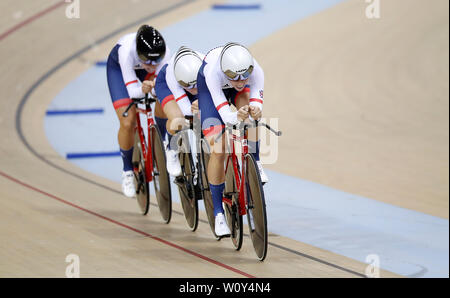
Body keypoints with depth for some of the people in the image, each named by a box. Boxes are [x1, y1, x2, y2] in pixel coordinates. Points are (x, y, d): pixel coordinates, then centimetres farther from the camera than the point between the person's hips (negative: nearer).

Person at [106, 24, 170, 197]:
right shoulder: (127, 51, -43)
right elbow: (132, 90, -38)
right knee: (128, 122, -15)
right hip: (118, 67, -3)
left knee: (163, 112, -19)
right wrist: (142, 89, -59)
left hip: (142, 69, 3)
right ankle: (127, 170, 5)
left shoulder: (164, 53, -36)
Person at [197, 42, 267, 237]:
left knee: (249, 107, -36)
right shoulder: (213, 72, -42)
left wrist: (256, 110, -60)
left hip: (238, 94, 2)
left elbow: (257, 103, -37)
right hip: (209, 88, -2)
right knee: (218, 150, -15)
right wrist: (237, 117, -66)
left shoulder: (256, 72, -37)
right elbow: (225, 114, -44)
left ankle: (254, 163, -14)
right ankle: (218, 212, -4)